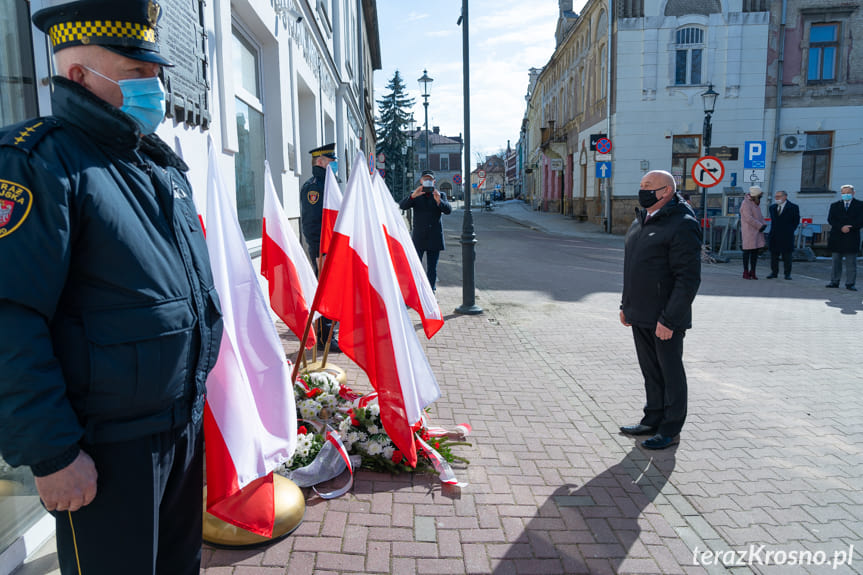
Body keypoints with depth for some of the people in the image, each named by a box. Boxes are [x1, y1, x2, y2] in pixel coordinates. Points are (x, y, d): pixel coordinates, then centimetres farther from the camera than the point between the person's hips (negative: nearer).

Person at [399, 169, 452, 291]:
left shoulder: (441, 195, 7)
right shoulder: (415, 195, 6)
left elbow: (448, 210, -9)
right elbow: (402, 206, -10)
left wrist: (439, 201, -29)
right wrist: (413, 196, -28)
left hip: (434, 238, 1)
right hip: (418, 238, -1)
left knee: (432, 269, 6)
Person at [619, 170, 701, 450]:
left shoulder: (682, 225, -16)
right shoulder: (641, 220, 12)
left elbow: (689, 278, -20)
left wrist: (669, 319, -22)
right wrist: (626, 304, 18)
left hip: (665, 318, -8)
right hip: (640, 315, 8)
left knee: (670, 371, 6)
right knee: (650, 370, 17)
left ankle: (671, 429, 19)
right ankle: (653, 420, 31)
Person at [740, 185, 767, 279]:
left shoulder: (756, 203, 15)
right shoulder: (746, 204, -14)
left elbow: (759, 215, 21)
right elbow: (749, 218, -21)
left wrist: (764, 224, 4)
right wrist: (760, 226, -16)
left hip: (757, 231, 8)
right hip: (749, 231, -8)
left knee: (756, 251, 7)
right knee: (747, 251, -4)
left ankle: (752, 272, 14)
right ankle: (746, 272, 3)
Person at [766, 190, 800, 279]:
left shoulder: (793, 207, -2)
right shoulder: (772, 207, 12)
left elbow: (796, 221, 5)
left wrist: (790, 231, 3)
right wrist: (773, 231, 12)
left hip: (786, 236, -4)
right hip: (774, 236, 4)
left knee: (787, 255, 0)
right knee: (774, 255, 6)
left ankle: (787, 274, 6)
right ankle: (774, 272, 14)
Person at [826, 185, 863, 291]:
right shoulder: (835, 205, 11)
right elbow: (830, 220, -1)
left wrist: (850, 227, -17)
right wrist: (841, 227, -16)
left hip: (851, 238, -2)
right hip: (837, 238, 2)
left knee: (851, 263, 0)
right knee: (836, 262, 7)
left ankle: (850, 283, 3)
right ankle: (834, 282, 12)